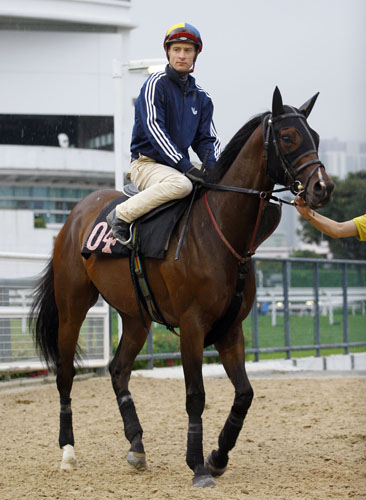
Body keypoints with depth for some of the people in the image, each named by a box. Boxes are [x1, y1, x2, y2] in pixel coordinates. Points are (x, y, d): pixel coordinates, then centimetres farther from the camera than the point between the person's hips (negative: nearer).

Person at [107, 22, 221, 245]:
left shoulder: (201, 98, 15)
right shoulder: (155, 84, -5)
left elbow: (208, 140, 14)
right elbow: (154, 128, -16)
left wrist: (213, 168, -9)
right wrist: (184, 166, -25)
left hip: (178, 166, 7)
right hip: (146, 162, -7)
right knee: (181, 184, -37)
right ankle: (122, 215, -25)